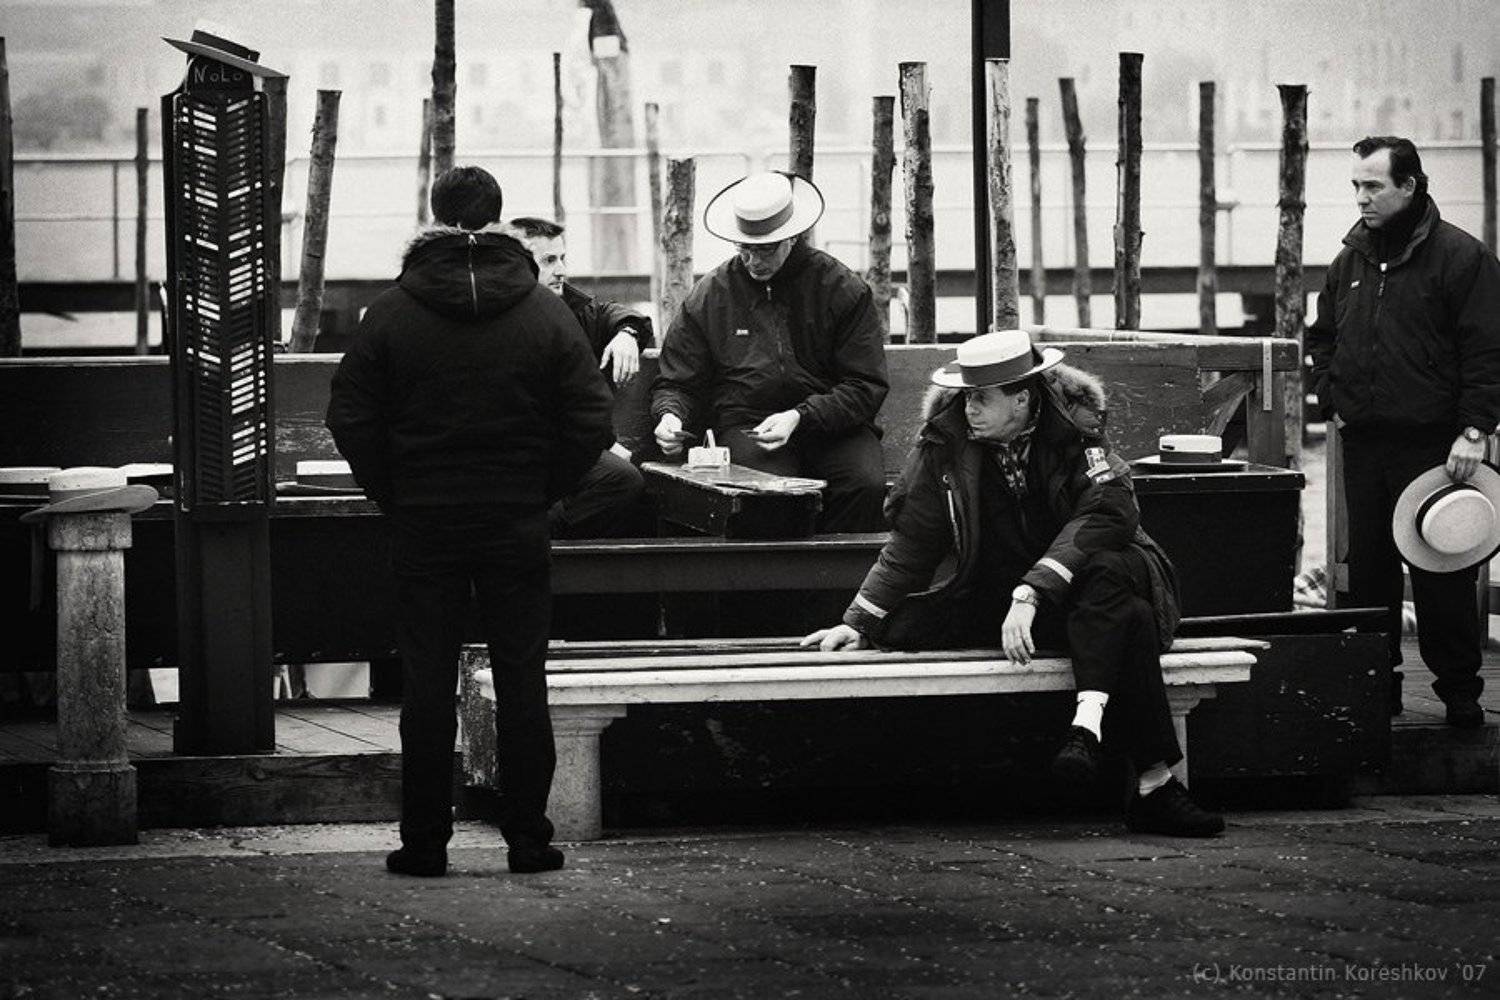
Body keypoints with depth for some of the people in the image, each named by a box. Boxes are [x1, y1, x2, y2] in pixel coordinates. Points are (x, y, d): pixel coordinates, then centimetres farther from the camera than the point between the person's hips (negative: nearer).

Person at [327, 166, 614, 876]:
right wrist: (541, 492, 7)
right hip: (518, 525, 0)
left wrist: (393, 497, 7)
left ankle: (425, 840, 5)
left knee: (427, 682, 4)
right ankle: (528, 838, 7)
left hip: (422, 524, 0)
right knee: (521, 677, 6)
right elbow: (590, 422, -4)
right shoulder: (545, 312, -3)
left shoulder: (390, 313, -4)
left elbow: (351, 419, -4)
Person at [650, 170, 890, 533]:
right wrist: (671, 415, -7)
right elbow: (677, 383, 18)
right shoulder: (708, 296, 9)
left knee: (867, 487, -32)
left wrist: (800, 418, -14)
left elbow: (866, 387, 0)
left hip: (833, 422, 0)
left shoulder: (843, 289, 3)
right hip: (746, 425, 0)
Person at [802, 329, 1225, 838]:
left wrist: (1031, 595, -38)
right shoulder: (946, 439, -1)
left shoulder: (1073, 430, -12)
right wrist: (858, 623, -4)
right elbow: (913, 541, 5)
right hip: (993, 596, 4)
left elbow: (1105, 514, -28)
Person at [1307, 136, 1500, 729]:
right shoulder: (1351, 260, 12)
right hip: (1363, 445, 6)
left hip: (1433, 447, -6)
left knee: (1441, 574, -3)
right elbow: (1322, 337, 26)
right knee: (1368, 567, 9)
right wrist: (1331, 400, 12)